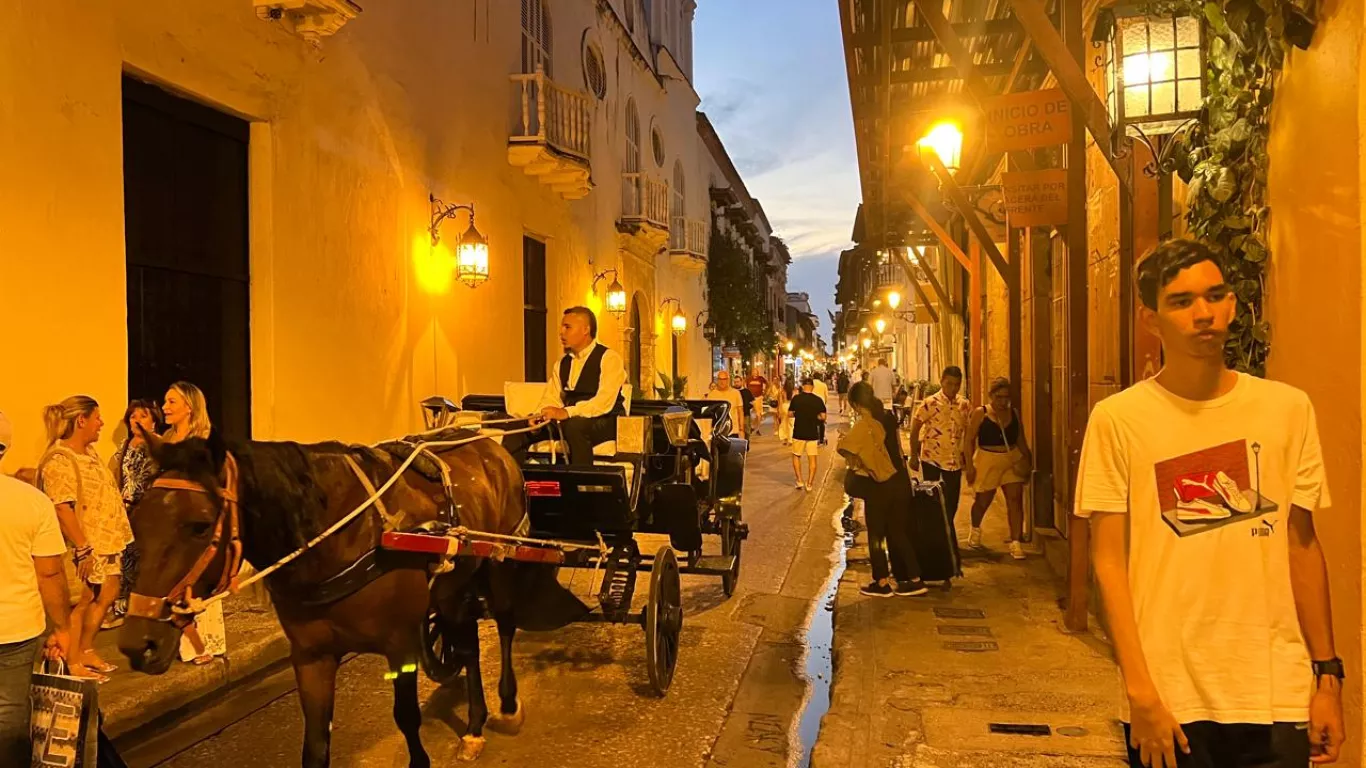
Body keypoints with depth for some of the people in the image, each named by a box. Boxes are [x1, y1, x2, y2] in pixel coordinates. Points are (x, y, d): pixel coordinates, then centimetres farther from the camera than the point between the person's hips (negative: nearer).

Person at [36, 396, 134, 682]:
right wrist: (83, 549, -25)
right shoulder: (59, 461, -19)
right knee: (81, 601, 2)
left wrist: (115, 538, 19)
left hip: (106, 541, 9)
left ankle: (86, 651, 31)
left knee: (107, 595, 16)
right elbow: (62, 509, -24)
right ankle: (72, 664, 15)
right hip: (83, 547, -9)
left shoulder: (90, 452, 10)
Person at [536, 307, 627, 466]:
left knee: (575, 425, -38)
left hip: (604, 423, -6)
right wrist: (542, 414, -13)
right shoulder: (562, 363, 16)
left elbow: (604, 401, -20)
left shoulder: (609, 358, -8)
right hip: (568, 422, 6)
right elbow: (551, 398, 11)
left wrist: (567, 412, -30)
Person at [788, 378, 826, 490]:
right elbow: (823, 417, -6)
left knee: (796, 456, 16)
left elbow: (790, 413, -1)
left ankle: (799, 481, 9)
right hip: (813, 433, 0)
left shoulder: (796, 398, -7)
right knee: (812, 459, 8)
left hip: (799, 433, 0)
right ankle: (809, 484, 6)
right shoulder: (818, 400, -5)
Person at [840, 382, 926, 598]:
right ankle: (914, 580, 18)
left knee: (877, 534, 8)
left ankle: (881, 583, 16)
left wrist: (855, 462, -5)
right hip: (900, 479, 6)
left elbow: (844, 448, -25)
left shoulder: (865, 425, -17)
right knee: (899, 532, 16)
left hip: (880, 484, -6)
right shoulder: (888, 416, 3)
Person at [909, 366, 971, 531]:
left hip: (955, 461, 4)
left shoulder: (965, 405, 3)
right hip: (931, 458, -4)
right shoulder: (930, 403, -10)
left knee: (952, 504, 11)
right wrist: (914, 456, -6)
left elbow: (968, 431, 12)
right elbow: (915, 428, -6)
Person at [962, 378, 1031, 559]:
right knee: (983, 500, 12)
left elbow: (1021, 440, 14)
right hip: (988, 461, -3)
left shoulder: (1014, 414, 6)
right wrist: (969, 465, -10)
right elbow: (969, 440, -6)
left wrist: (1027, 459, 2)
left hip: (1013, 460, 3)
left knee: (1015, 499, -7)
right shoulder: (981, 413, -6)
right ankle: (975, 530, 41)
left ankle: (1015, 542, -4)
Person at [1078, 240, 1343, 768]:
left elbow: (1302, 546, 7)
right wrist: (1139, 690, -11)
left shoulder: (1288, 408, 1)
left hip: (1277, 693, 2)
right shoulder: (1117, 419, -8)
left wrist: (1328, 674, 7)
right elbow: (1109, 561, -7)